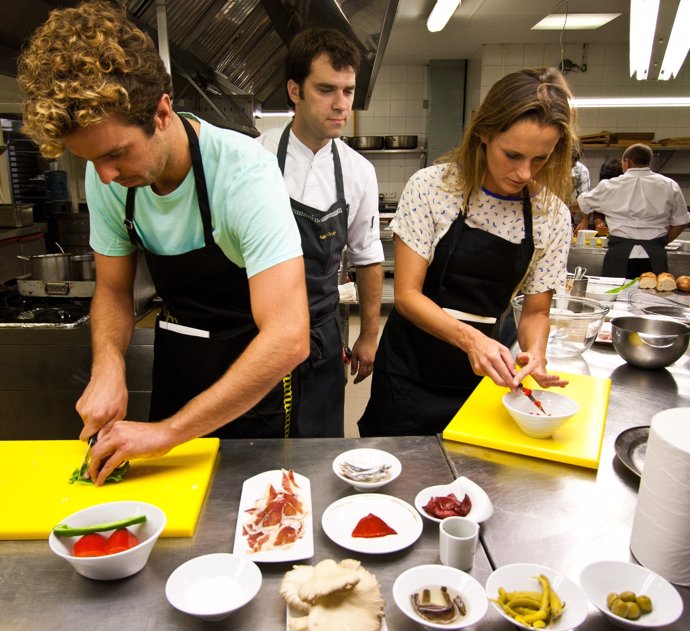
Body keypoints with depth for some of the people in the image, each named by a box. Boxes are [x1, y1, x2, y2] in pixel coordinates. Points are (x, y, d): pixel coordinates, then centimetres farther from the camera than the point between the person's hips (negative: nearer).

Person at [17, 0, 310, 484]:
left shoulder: (244, 172, -30)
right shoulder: (106, 178, -11)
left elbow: (289, 339, -37)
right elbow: (113, 287, 3)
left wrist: (168, 431, -33)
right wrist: (108, 367, -17)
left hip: (254, 379, -4)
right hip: (175, 366, 5)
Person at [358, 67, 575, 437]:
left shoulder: (553, 216, -5)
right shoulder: (431, 187, -14)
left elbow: (535, 312, 2)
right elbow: (407, 295, -16)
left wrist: (535, 351, -20)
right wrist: (469, 337, -32)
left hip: (481, 375, 3)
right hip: (410, 374, -2)